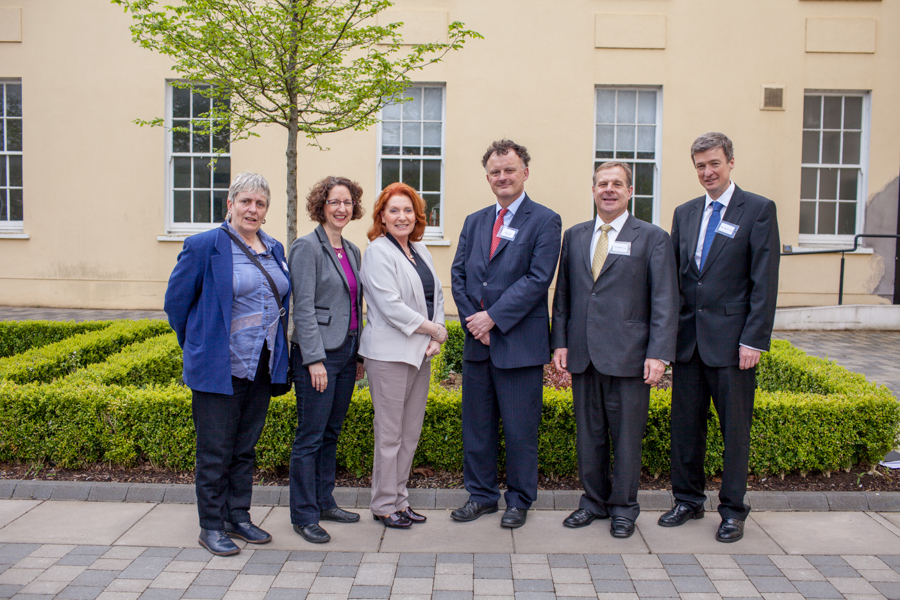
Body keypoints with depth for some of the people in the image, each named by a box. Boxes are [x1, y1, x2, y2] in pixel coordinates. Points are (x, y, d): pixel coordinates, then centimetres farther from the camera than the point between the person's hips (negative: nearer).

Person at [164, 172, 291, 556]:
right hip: (219, 369, -6)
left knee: (245, 448, 16)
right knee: (215, 451, 4)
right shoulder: (204, 246, -9)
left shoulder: (275, 250, 10)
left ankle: (238, 517, 29)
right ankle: (211, 527, 18)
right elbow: (176, 301, -1)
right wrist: (199, 348, 5)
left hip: (262, 367, 6)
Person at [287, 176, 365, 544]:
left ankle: (324, 502, 27)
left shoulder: (352, 252, 13)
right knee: (310, 435, -1)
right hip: (317, 352, -7)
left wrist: (359, 351, 14)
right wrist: (315, 359, -18)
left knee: (331, 432, 15)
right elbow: (303, 307, -14)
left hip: (347, 351, 8)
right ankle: (304, 516, 10)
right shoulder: (307, 247, -9)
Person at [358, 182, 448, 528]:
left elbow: (436, 296, 16)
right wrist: (433, 329, -10)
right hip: (390, 353, -7)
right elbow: (390, 306, -16)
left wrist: (435, 339, 1)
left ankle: (399, 500, 24)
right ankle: (384, 505, 13)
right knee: (389, 434, 0)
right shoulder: (378, 252, -8)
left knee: (411, 433, 12)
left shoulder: (420, 250, 15)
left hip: (421, 353, 7)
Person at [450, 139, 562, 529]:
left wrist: (493, 316, -16)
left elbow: (538, 279, -13)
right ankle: (481, 494, 29)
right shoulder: (474, 222, 14)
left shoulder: (544, 221, -4)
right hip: (478, 341, 5)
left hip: (520, 342, -5)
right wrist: (472, 320, -6)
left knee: (520, 428, 5)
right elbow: (458, 274, 9)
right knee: (476, 424, 13)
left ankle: (519, 500, 23)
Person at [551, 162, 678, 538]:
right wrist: (560, 342, 4)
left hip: (627, 356, -3)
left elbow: (665, 302, -4)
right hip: (583, 354, 4)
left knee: (626, 435, 5)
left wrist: (659, 354, -13)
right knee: (588, 433, 12)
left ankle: (623, 507, 22)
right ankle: (594, 501, 29)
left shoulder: (653, 238, 1)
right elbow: (563, 293, 13)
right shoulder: (574, 236, 13)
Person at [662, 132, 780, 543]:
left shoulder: (759, 210, -3)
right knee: (685, 424, 11)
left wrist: (754, 339, -13)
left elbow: (765, 280, -8)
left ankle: (732, 510, 20)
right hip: (688, 338, 5)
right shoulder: (684, 213, 12)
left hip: (731, 339, -4)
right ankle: (688, 500, 27)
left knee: (735, 428, 6)